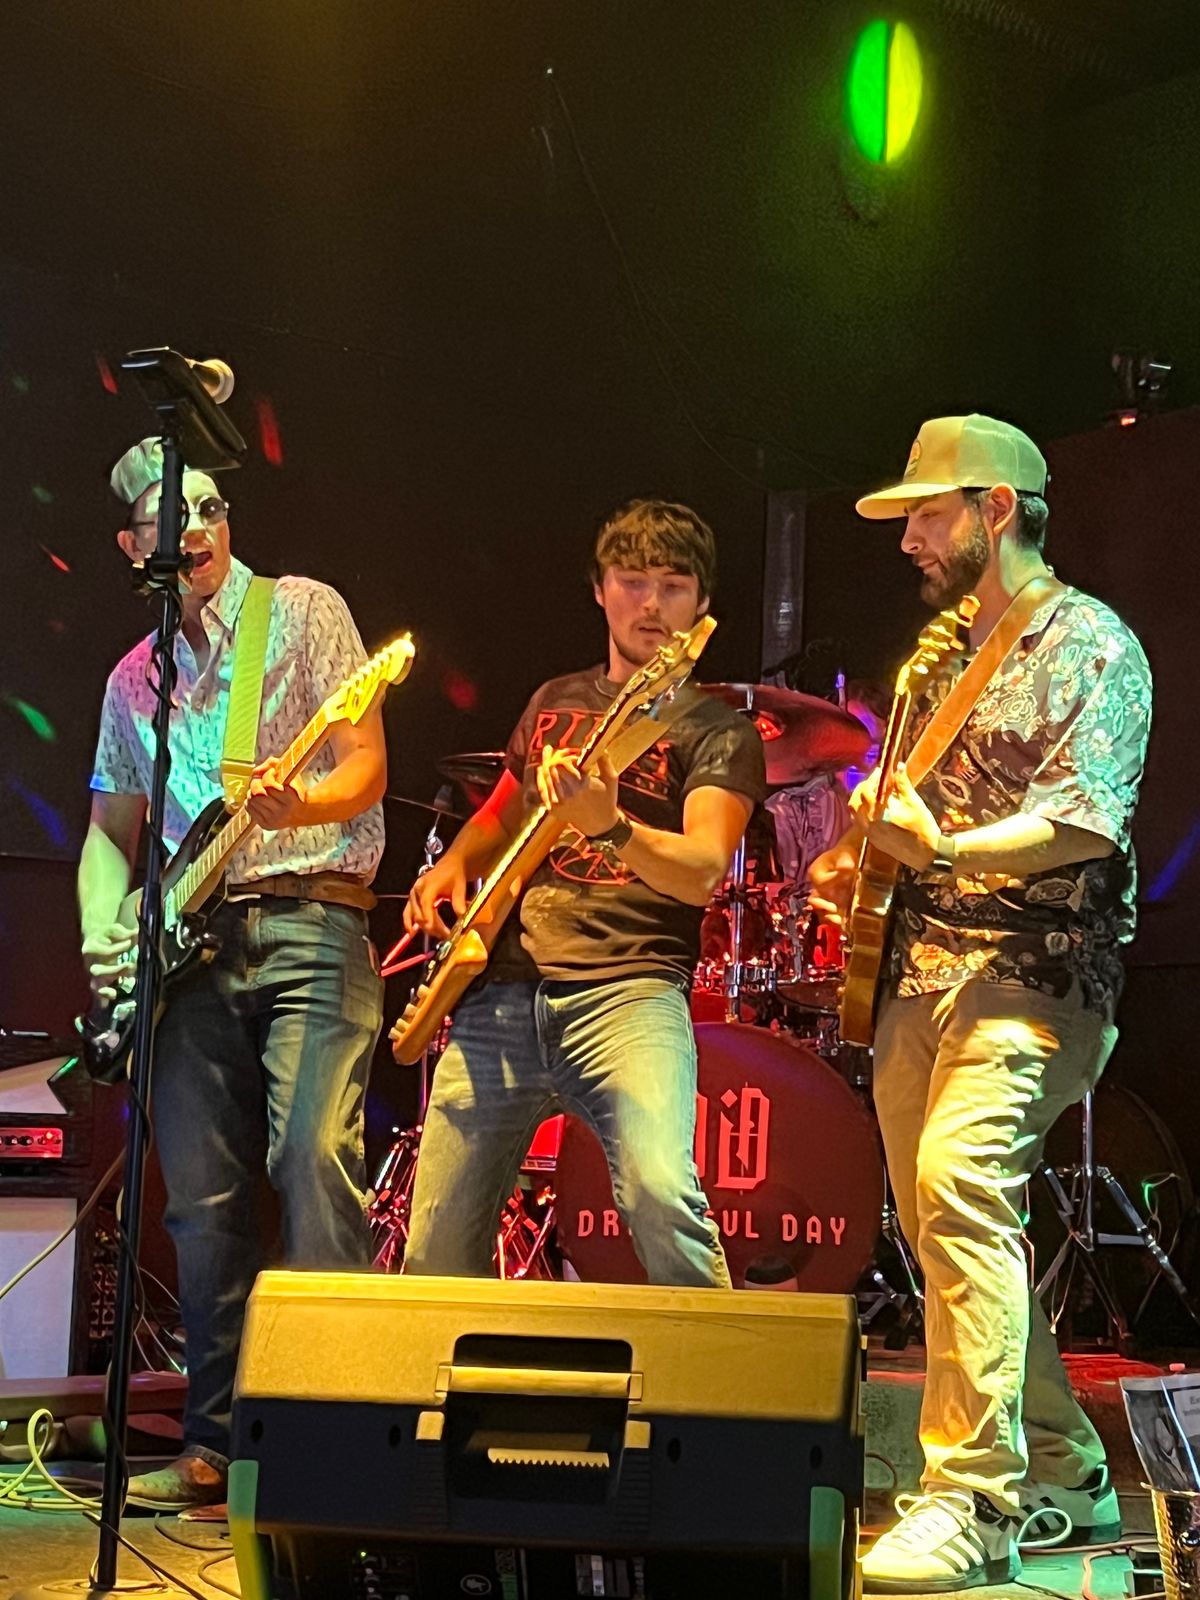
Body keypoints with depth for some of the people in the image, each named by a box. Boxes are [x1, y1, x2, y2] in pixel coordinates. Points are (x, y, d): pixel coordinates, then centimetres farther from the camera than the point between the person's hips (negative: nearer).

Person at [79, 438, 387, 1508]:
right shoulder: (135, 678, 19)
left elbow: (367, 766, -3)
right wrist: (106, 934, 6)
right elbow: (113, 827, 23)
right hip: (191, 945, 5)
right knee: (205, 1200, 2)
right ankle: (218, 1441, 9)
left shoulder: (304, 611, 5)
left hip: (309, 923, -4)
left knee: (314, 1160, -19)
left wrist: (301, 805, -25)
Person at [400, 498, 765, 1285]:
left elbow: (703, 870, -14)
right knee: (436, 1253, 4)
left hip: (627, 989, -5)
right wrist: (454, 866, 10)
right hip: (500, 992, 5)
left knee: (663, 1195, -30)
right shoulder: (554, 703, 19)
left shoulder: (717, 730, 3)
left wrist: (607, 825, -34)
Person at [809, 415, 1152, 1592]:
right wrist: (855, 862, 7)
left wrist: (943, 848, -32)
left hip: (1031, 974, -9)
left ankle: (975, 1501, -23)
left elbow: (1088, 823, -19)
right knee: (942, 1223, 9)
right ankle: (1061, 1475, 23)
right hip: (921, 972, 9)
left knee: (958, 1186, -26)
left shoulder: (1090, 646, -6)